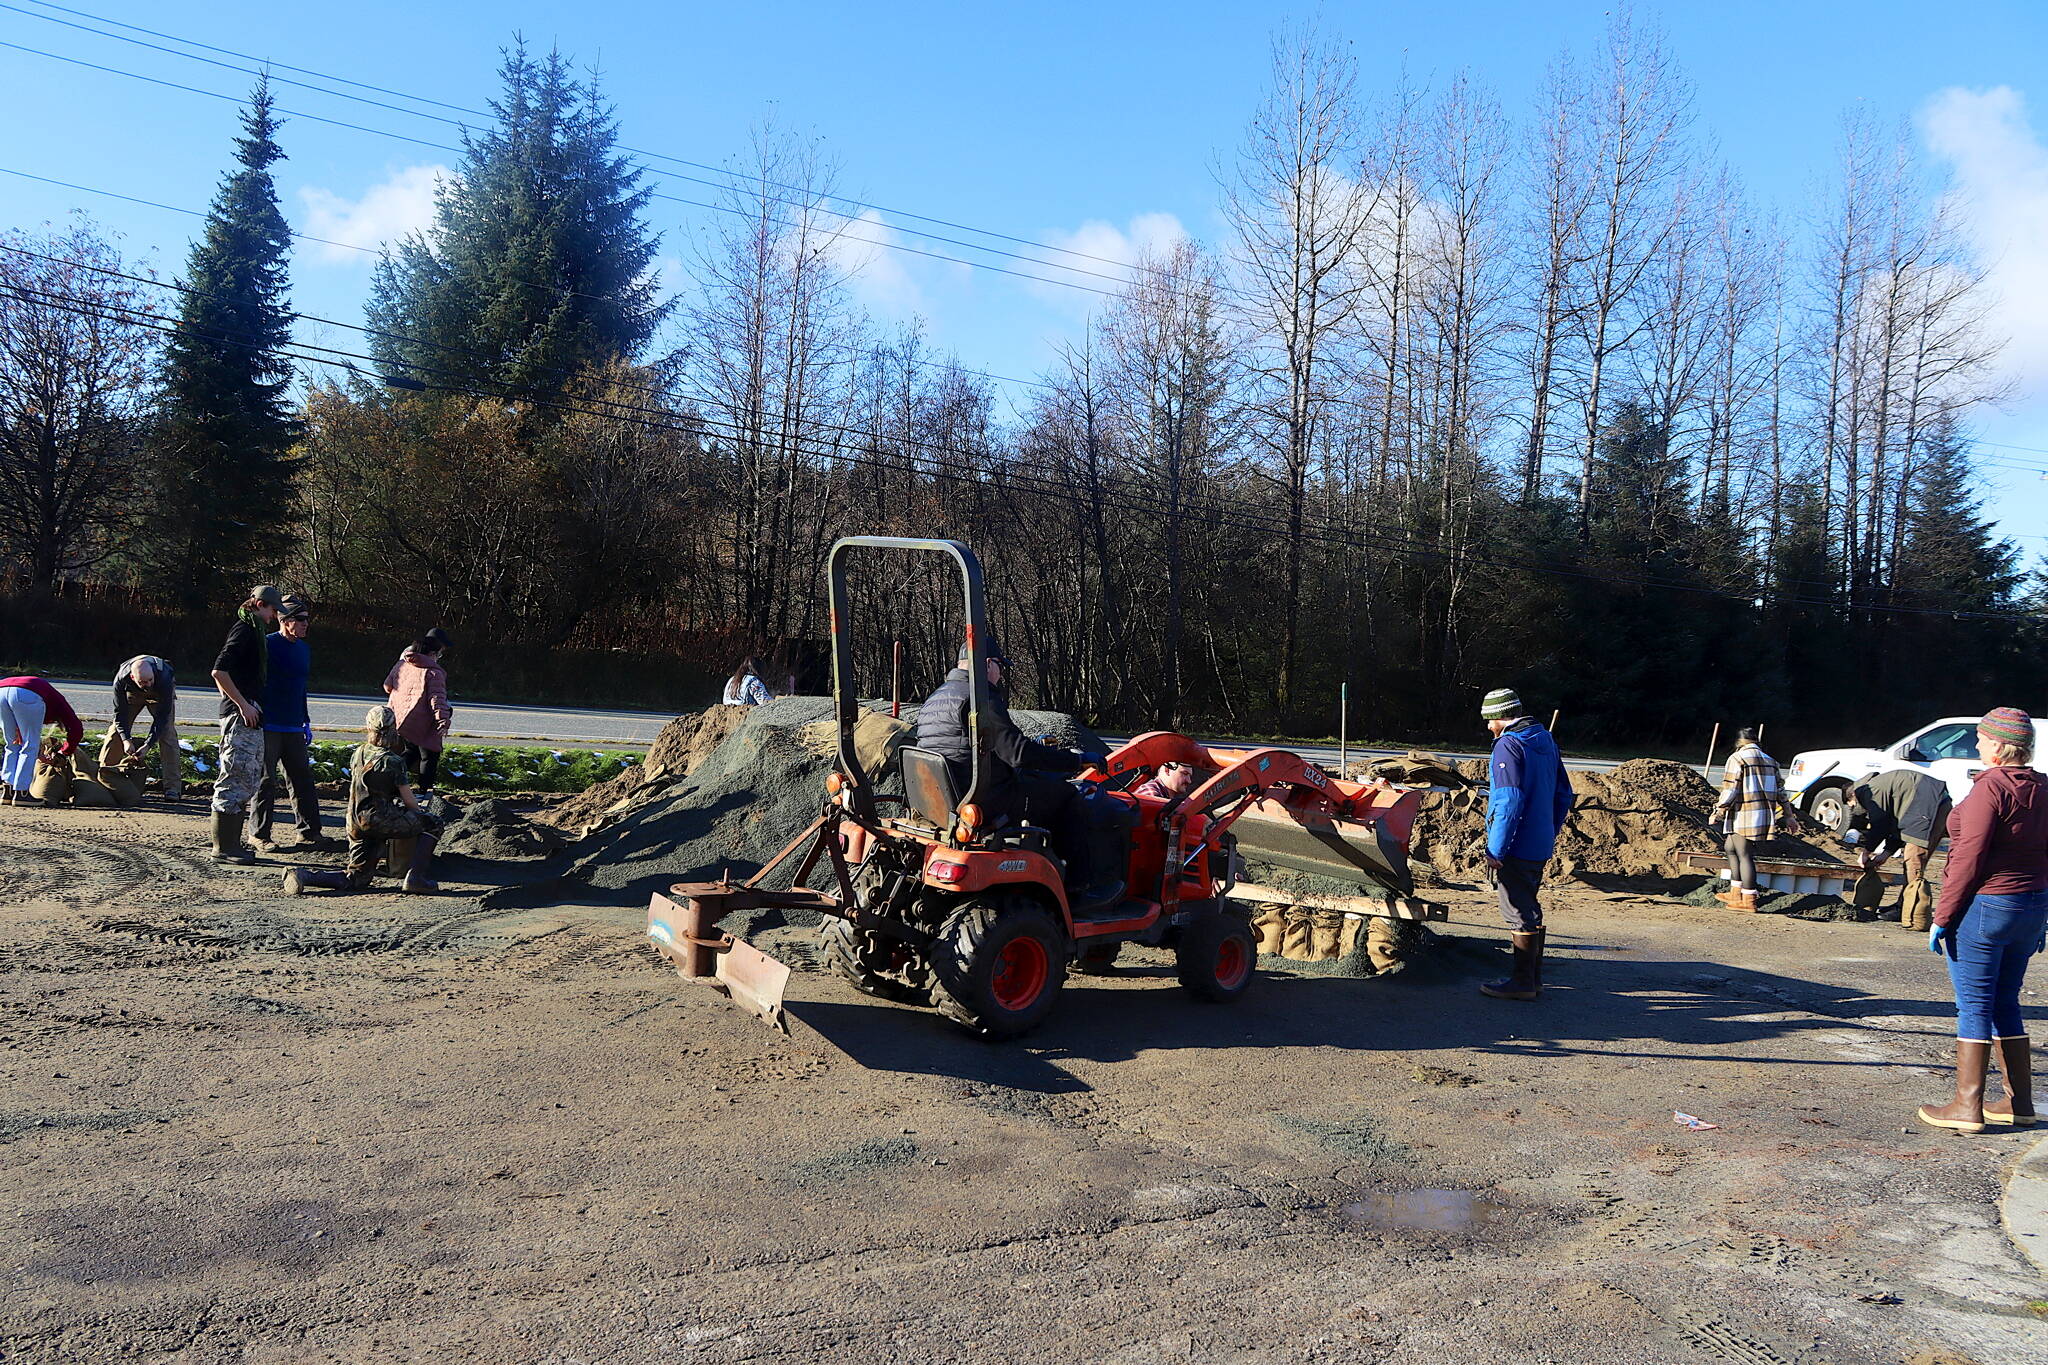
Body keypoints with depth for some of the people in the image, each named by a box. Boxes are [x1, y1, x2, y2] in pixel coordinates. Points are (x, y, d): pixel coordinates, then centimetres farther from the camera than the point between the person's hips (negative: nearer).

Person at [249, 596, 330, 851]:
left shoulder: (304, 648, 14)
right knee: (265, 782, -1)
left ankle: (309, 832, 15)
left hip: (293, 727, 7)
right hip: (268, 726, -7)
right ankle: (259, 834, 9)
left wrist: (306, 722, 22)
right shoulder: (268, 645, -10)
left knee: (303, 780, 9)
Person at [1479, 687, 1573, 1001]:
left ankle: (1522, 982, 4)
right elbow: (1563, 794, 17)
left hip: (1517, 847, -9)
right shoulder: (1545, 740, 12)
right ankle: (1534, 977, 25)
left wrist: (1495, 849, -19)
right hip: (1541, 846, 9)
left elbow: (1509, 802, -22)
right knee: (1530, 910, 17)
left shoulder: (1508, 745, -16)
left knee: (1519, 913, -2)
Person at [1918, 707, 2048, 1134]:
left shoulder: (1992, 788, -16)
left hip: (1984, 907, -8)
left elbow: (1969, 859, -18)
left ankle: (1967, 1107, 4)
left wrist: (1942, 917, -13)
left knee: (1974, 1007, -1)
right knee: (2005, 1004, 17)